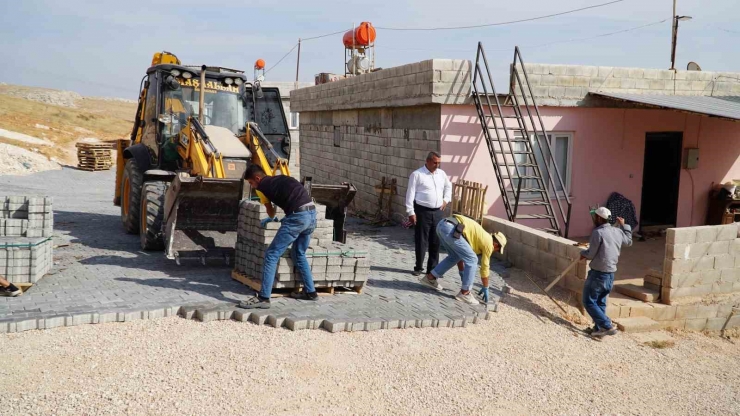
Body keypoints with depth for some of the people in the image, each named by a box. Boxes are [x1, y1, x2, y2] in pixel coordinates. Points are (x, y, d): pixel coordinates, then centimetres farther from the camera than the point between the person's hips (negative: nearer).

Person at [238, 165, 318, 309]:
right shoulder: (281, 178, 26)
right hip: (312, 213, 8)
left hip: (298, 217, -8)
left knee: (271, 255, -4)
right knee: (298, 254, 26)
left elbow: (270, 212, 23)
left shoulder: (261, 187, 7)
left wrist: (271, 218, 45)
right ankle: (310, 292, 32)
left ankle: (263, 298, -7)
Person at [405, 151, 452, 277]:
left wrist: (446, 199, 16)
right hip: (422, 211, -5)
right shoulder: (417, 174, -7)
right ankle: (419, 267, 14)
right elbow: (410, 194, -8)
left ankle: (433, 268, 17)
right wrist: (411, 212, -12)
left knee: (436, 241, 7)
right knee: (421, 241, 2)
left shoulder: (441, 174, 10)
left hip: (438, 212, 5)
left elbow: (448, 186, 29)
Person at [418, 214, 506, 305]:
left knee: (454, 256, 28)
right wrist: (485, 288, 27)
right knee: (472, 260, 3)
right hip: (450, 229, -9)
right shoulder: (488, 243, 11)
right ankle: (464, 293, 9)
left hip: (442, 225, 9)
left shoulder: (481, 236, 34)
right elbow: (485, 267, 16)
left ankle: (430, 277, 30)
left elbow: (460, 254, 42)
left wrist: (462, 272, 50)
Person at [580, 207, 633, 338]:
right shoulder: (617, 231, 6)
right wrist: (624, 225, 36)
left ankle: (607, 326, -7)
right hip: (611, 275, 8)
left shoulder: (598, 232, -18)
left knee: (589, 302, 0)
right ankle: (599, 328, 21)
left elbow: (591, 254, -14)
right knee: (601, 302, 19)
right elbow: (629, 241, 28)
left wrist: (583, 253, 8)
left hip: (598, 274, -8)